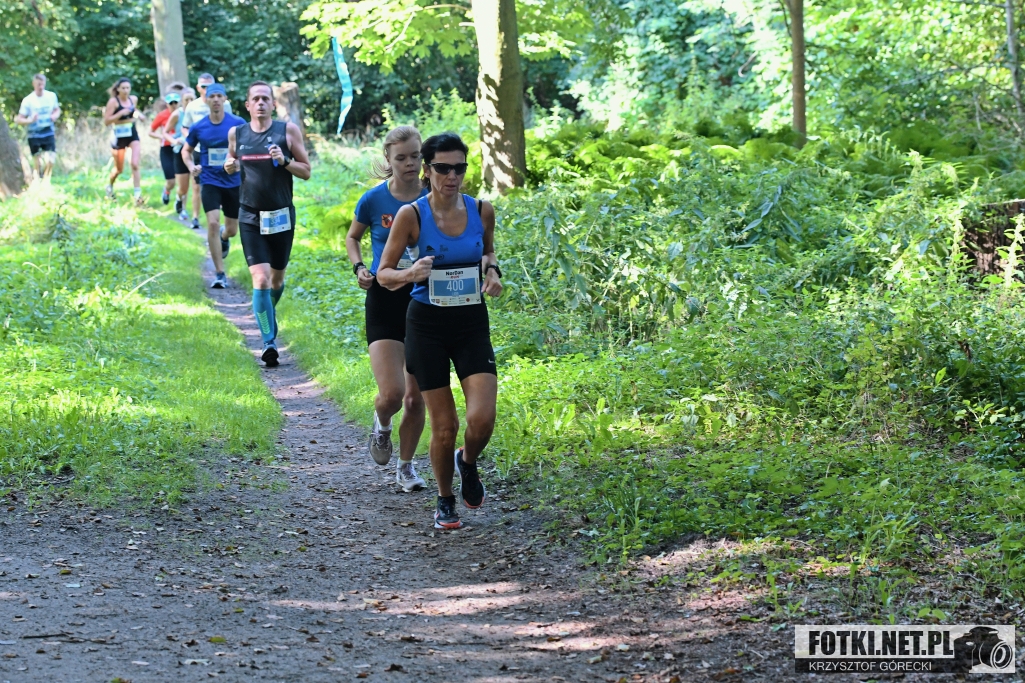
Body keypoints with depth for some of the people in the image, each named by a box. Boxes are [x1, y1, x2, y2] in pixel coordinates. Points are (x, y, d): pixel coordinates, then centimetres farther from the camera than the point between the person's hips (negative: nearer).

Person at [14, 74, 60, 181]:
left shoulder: (51, 96, -1)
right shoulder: (28, 100, -11)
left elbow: (57, 110, 17)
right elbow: (19, 119, -10)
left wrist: (55, 115, -7)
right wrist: (30, 120, -29)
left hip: (48, 133, 2)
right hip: (34, 135, -2)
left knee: (50, 161, -6)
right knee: (39, 163, 0)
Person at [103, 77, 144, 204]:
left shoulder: (133, 99, 4)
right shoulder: (113, 101, -11)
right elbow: (106, 120, -16)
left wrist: (138, 114, 5)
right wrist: (121, 113, -26)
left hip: (133, 134, 3)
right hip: (119, 136, -3)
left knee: (135, 165, -16)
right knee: (119, 169, 11)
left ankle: (138, 194, -15)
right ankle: (109, 185, 42)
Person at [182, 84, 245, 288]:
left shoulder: (238, 123, -5)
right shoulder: (198, 128, -1)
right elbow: (186, 150, 13)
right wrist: (191, 166, -7)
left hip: (233, 182, 1)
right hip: (210, 181, -1)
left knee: (232, 230, 9)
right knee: (213, 223, -18)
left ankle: (223, 238, 50)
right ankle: (220, 274, -12)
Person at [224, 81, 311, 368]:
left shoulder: (288, 130, -3)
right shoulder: (236, 133, 3)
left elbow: (306, 171, 0)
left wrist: (285, 161, -18)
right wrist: (230, 165, -3)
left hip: (282, 215, 0)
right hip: (250, 216, 0)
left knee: (277, 279, 15)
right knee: (260, 279, -14)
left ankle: (268, 314, 47)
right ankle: (269, 342, -12)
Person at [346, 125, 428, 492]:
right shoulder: (374, 200, -4)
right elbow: (352, 237, 14)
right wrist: (359, 268, -4)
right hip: (384, 301, -1)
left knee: (416, 398, 6)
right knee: (391, 394, -14)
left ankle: (406, 466, 27)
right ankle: (381, 426, 22)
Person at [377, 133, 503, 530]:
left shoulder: (482, 211, -2)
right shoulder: (411, 215, -10)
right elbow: (384, 273, -4)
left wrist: (492, 270, -2)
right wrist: (409, 275, -25)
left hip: (472, 322, 2)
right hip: (427, 324, -2)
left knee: (482, 419, -13)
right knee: (444, 426, 0)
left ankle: (468, 463, 22)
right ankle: (445, 500, 25)